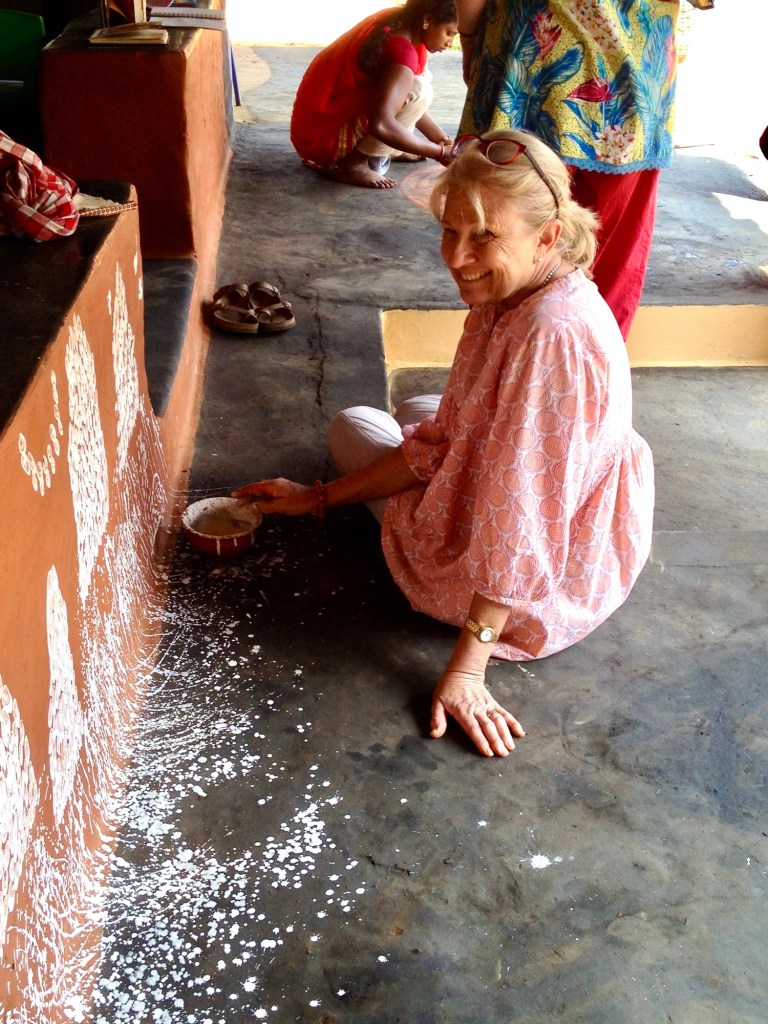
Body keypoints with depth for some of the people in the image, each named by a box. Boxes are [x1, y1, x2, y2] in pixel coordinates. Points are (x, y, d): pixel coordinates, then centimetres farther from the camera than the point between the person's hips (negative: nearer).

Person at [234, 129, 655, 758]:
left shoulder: (553, 338, -35)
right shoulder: (509, 297, -6)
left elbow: (518, 522, -32)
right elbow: (446, 440, 1)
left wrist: (467, 668, -25)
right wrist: (319, 498, 3)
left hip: (538, 585, -9)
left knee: (353, 425, 12)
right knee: (417, 414, 32)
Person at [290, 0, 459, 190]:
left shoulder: (396, 20, 3)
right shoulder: (401, 50, -23)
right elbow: (381, 124, -36)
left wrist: (442, 138, 6)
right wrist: (441, 152, -26)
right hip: (322, 139, -9)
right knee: (418, 91, -20)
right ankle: (352, 164, -12)